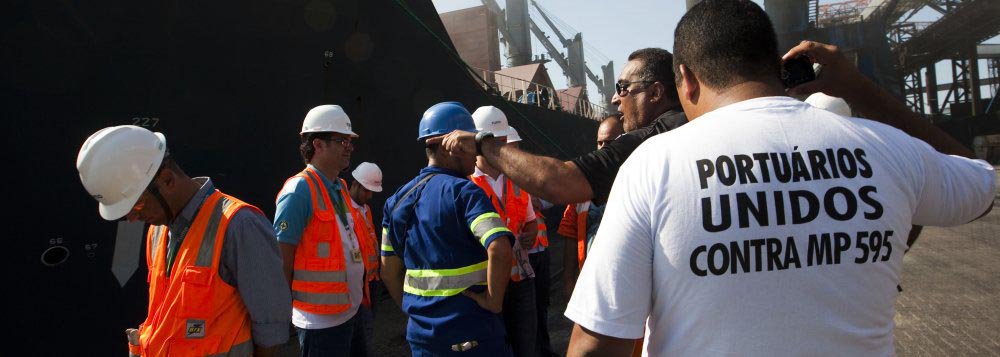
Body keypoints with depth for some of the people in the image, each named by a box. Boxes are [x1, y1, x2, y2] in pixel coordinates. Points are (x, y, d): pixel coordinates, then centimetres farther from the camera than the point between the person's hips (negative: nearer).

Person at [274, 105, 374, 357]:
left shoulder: (341, 188, 10)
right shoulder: (300, 190, -15)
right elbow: (282, 258, -15)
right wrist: (285, 314, -12)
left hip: (350, 312, 8)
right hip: (322, 320, -8)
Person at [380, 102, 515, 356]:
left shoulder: (397, 200, 5)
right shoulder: (465, 192, -14)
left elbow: (389, 271, 10)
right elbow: (499, 249, -29)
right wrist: (494, 300, -16)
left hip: (422, 335, 6)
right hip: (472, 335, -5)